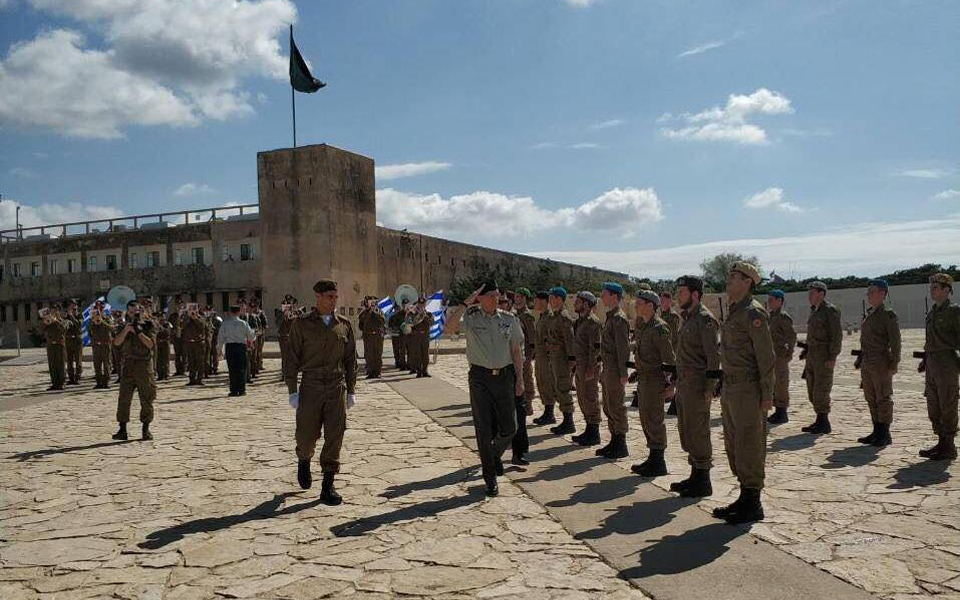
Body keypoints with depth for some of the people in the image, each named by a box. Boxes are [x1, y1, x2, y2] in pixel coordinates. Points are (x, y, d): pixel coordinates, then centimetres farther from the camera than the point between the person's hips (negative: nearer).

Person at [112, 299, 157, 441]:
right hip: (128, 365, 3)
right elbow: (116, 342, -5)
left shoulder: (148, 325, 2)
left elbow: (151, 344, -9)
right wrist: (126, 329, -18)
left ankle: (146, 430, 10)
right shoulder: (124, 326, 11)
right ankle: (122, 430, 6)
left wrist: (139, 331, -18)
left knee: (146, 399, 1)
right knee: (123, 398, 0)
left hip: (144, 365, -3)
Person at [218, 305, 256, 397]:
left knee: (232, 369, 4)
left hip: (229, 347, 1)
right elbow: (251, 335, 6)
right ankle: (242, 390, 5)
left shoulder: (225, 323, 1)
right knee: (242, 369, 6)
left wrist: (220, 349, 12)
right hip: (241, 346, -1)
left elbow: (220, 337, 3)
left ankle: (234, 391, 4)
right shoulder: (243, 323, -1)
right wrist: (250, 340, 29)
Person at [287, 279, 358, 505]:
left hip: (337, 387, 2)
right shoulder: (302, 325, 1)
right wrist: (292, 391, -4)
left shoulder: (344, 325, 8)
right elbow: (292, 359, 1)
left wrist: (350, 391, 9)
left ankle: (328, 486, 8)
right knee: (306, 436, 2)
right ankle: (304, 461, 38)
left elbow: (351, 360, 12)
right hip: (310, 387, -1)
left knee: (334, 437, -2)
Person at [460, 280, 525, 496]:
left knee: (509, 428, 7)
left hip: (505, 376, 3)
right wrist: (465, 304, -23)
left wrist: (520, 379, 7)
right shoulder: (470, 318, -4)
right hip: (480, 377, -2)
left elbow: (516, 350, 10)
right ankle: (490, 479, 15)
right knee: (484, 430, 4)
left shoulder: (509, 319, 5)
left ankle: (495, 454, 40)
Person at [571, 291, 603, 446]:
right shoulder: (579, 321, 15)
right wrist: (576, 363, 18)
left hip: (589, 366, -10)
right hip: (580, 365, 10)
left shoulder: (593, 322, -15)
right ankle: (589, 430, 24)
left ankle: (594, 435, 3)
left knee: (591, 399, -4)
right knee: (582, 398, 15)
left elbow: (595, 347, -20)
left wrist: (591, 368, -22)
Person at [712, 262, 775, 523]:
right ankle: (744, 498, 25)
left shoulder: (753, 312, -13)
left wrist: (767, 394, -18)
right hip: (731, 389, 10)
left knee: (749, 447, -3)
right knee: (733, 445, 15)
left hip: (748, 390, -10)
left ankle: (753, 504, 7)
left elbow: (767, 355, -17)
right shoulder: (733, 312, 16)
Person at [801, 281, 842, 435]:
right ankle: (819, 421, 17)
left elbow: (837, 335, -16)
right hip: (812, 354, 9)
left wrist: (833, 358, -21)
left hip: (825, 356, -9)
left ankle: (824, 423, 1)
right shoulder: (814, 311, 15)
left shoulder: (830, 310, -11)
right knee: (812, 389, 10)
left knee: (821, 389, -7)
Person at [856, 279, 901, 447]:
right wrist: (861, 360, 17)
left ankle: (885, 435, 6)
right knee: (871, 398, 12)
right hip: (867, 363, 8)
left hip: (881, 363, -8)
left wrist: (894, 364, -17)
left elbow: (895, 342, -13)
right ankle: (877, 432, 20)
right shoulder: (869, 314, 14)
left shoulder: (889, 315, -9)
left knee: (883, 398, -1)